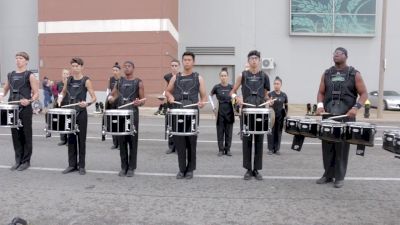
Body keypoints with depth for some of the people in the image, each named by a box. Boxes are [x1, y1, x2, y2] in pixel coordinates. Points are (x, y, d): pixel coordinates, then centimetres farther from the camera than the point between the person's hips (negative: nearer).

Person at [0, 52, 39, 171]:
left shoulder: (30, 75, -3)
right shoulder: (10, 75, 13)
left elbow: (36, 94, -6)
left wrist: (29, 100, -24)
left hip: (25, 109, -5)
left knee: (26, 135, 2)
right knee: (15, 135, 9)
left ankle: (26, 161, 12)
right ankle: (18, 160, 20)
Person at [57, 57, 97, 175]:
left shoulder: (86, 80, -8)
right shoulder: (69, 80, 7)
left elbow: (94, 98, -11)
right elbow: (63, 92, 24)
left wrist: (87, 103, -30)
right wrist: (60, 98, 3)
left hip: (81, 113, -5)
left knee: (81, 139, 3)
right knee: (71, 139, 9)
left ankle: (81, 166, 13)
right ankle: (72, 164, 19)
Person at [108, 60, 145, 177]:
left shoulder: (138, 82, 1)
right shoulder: (120, 81, 12)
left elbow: (143, 100, 1)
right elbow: (112, 94, 18)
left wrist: (139, 102, -22)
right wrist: (111, 99, -5)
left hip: (133, 114, -3)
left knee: (132, 141, 1)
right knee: (122, 141, 6)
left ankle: (131, 168, 11)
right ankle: (124, 167, 17)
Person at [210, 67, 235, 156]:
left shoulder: (231, 87, 0)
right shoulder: (217, 87, -2)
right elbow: (210, 95, 13)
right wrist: (213, 106, 3)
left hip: (229, 112, 1)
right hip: (220, 112, -1)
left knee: (229, 132, 6)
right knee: (220, 132, 5)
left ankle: (228, 149, 17)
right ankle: (221, 150, 15)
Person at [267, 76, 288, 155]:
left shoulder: (284, 95, 4)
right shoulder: (270, 94, -4)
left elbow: (286, 106, 12)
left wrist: (286, 114, 3)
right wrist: (270, 104, -26)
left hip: (280, 117, 2)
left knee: (278, 133, 7)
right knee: (271, 132, 1)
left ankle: (277, 149, 17)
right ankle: (270, 149, 11)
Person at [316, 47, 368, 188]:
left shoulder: (354, 74, 1)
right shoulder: (327, 74, 11)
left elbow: (364, 94, -1)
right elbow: (321, 92, 13)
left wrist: (356, 107, -17)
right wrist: (320, 105, -6)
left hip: (346, 116, -3)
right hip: (328, 115, 3)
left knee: (342, 146, 1)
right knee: (327, 145, 6)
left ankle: (340, 177, 11)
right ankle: (328, 174, 17)